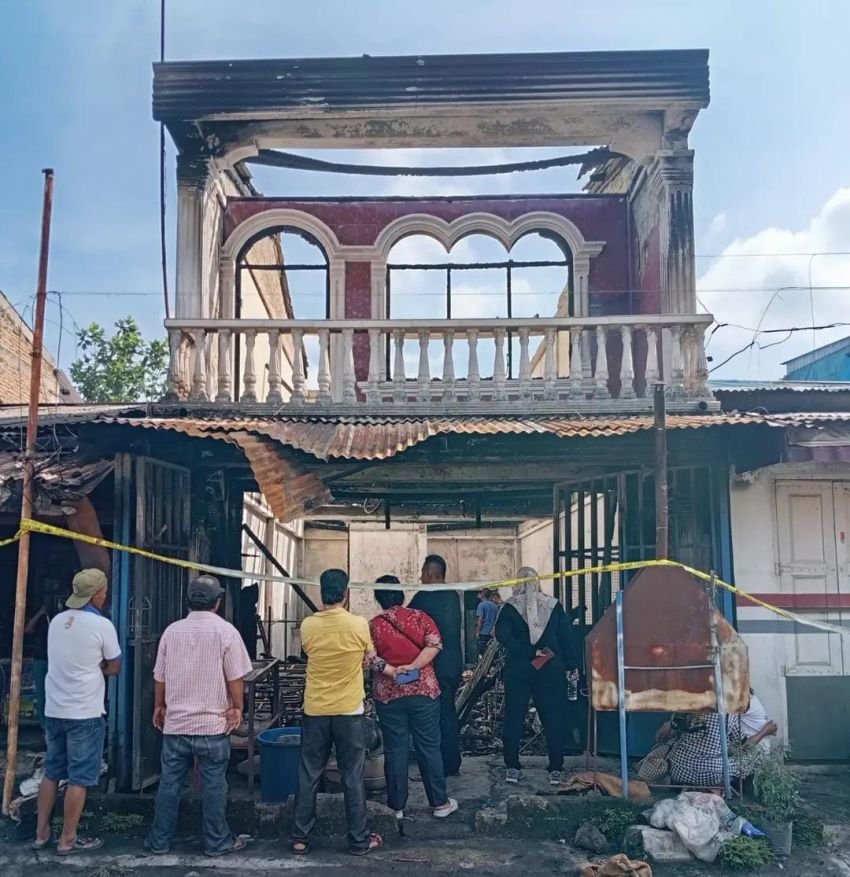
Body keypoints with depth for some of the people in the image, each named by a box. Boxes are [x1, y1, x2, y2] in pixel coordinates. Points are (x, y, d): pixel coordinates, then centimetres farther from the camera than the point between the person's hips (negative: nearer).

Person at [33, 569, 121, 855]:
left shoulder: (57, 621, 5)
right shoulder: (102, 625, -14)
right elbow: (114, 668, -3)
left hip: (54, 710, 7)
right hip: (84, 713, -6)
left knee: (52, 773, 17)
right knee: (79, 778, 3)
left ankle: (42, 833, 24)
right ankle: (68, 839, 8)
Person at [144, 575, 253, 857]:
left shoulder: (172, 631, 1)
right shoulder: (225, 631, -10)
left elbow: (159, 677, 9)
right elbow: (235, 678, -10)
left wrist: (159, 707, 23)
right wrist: (237, 708, 4)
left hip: (175, 723, 4)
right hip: (213, 724, -3)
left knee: (169, 783, 12)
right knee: (214, 784, 6)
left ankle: (159, 841, 21)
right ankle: (217, 841, 15)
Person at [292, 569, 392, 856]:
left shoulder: (307, 625, -4)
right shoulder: (359, 624, -12)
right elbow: (370, 659, 1)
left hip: (315, 710, 2)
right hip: (349, 711, -2)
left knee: (308, 776, 12)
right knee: (352, 778, 8)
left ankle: (300, 838, 18)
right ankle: (359, 840, 16)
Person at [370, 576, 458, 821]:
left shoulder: (374, 625, -4)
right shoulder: (420, 617, 0)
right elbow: (434, 645, -13)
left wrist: (389, 670, 5)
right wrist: (413, 666, -16)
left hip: (388, 694, -1)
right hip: (424, 690, 1)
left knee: (395, 749, 7)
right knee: (429, 747, 9)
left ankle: (397, 806, 15)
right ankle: (440, 803, 16)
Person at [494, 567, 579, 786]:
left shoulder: (510, 608, -1)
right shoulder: (554, 606, 2)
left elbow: (502, 634, -14)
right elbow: (566, 637, 2)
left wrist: (527, 653, -14)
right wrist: (572, 663, 4)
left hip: (517, 671, 0)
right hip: (550, 670, 0)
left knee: (513, 718, 8)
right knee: (554, 719, 6)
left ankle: (512, 768, 10)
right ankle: (556, 770, 5)